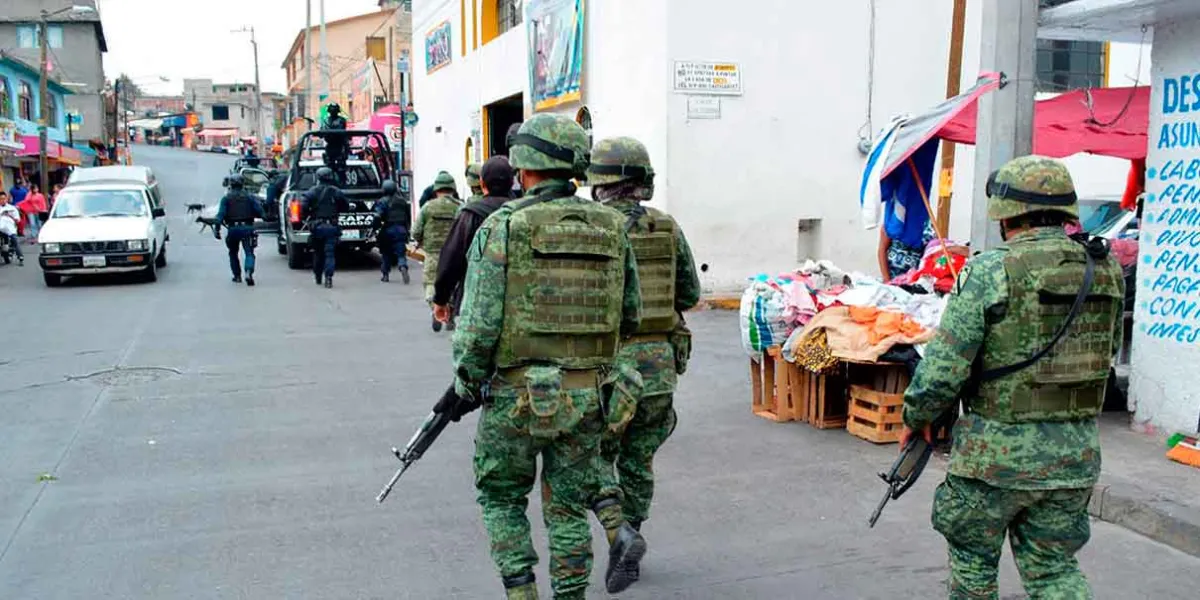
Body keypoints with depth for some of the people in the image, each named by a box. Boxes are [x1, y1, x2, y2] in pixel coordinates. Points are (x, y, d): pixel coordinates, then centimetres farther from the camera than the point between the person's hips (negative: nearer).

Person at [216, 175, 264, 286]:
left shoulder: (226, 198, 6)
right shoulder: (250, 197, 9)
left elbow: (221, 213, -6)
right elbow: (259, 210, -1)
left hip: (233, 229, 0)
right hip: (247, 228, 0)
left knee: (233, 253, 19)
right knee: (249, 253, -4)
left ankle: (237, 276, 20)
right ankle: (249, 272, -28)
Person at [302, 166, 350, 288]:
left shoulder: (313, 191, 0)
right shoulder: (336, 192, 3)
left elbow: (304, 206, -10)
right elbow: (346, 206, 7)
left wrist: (306, 216, 7)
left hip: (317, 226, 1)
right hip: (332, 226, 0)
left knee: (318, 252, 16)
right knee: (329, 252, -3)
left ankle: (317, 277, 27)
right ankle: (328, 277, -16)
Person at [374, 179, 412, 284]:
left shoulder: (383, 201, -6)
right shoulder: (403, 201, 9)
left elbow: (378, 217, -16)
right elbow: (409, 217, 14)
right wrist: (407, 229, 22)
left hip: (388, 230, -2)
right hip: (401, 230, 2)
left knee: (386, 253, 15)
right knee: (400, 253, -2)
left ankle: (386, 275, 21)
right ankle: (403, 267, -30)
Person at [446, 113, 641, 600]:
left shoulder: (503, 226, -10)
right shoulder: (611, 227, 3)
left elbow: (480, 322, -13)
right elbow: (631, 315, 8)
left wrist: (465, 386, 1)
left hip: (519, 394, -3)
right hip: (587, 394, 4)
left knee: (501, 497, 18)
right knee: (568, 507, 16)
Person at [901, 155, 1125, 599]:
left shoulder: (989, 273, -15)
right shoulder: (1106, 271, 3)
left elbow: (944, 368, -15)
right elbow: (1108, 352, 14)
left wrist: (915, 418, 1)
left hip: (998, 452, -5)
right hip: (1076, 454, 5)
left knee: (973, 561, 16)